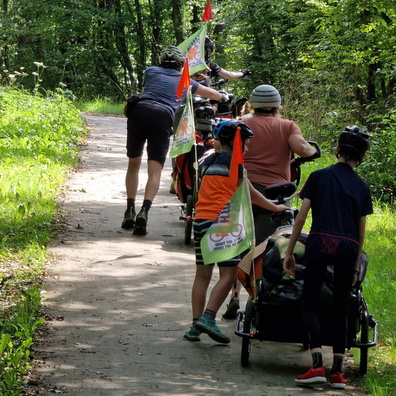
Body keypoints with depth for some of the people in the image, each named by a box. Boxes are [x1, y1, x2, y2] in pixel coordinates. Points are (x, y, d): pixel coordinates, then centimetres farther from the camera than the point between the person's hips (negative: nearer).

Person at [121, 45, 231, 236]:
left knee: (133, 165, 19)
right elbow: (211, 93, 41)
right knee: (155, 171, -4)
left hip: (139, 111, 2)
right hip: (163, 117, -2)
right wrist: (223, 97, 65)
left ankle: (130, 211, 16)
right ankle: (144, 211, -25)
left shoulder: (151, 71, 26)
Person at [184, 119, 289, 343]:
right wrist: (274, 207, 10)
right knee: (228, 275, -4)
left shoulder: (209, 162, 17)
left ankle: (196, 325, 7)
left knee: (202, 275, 9)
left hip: (201, 221, 7)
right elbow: (250, 194, -1)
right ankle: (208, 318, -16)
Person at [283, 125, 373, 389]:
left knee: (310, 304, 5)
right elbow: (361, 231, 13)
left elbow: (301, 217, 2)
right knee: (341, 310, 10)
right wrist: (356, 266, 21)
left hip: (320, 243, -2)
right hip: (348, 249, 2)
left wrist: (289, 252, 7)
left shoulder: (319, 177, 6)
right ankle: (338, 371, 8)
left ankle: (317, 365, -9)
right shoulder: (361, 187, 12)